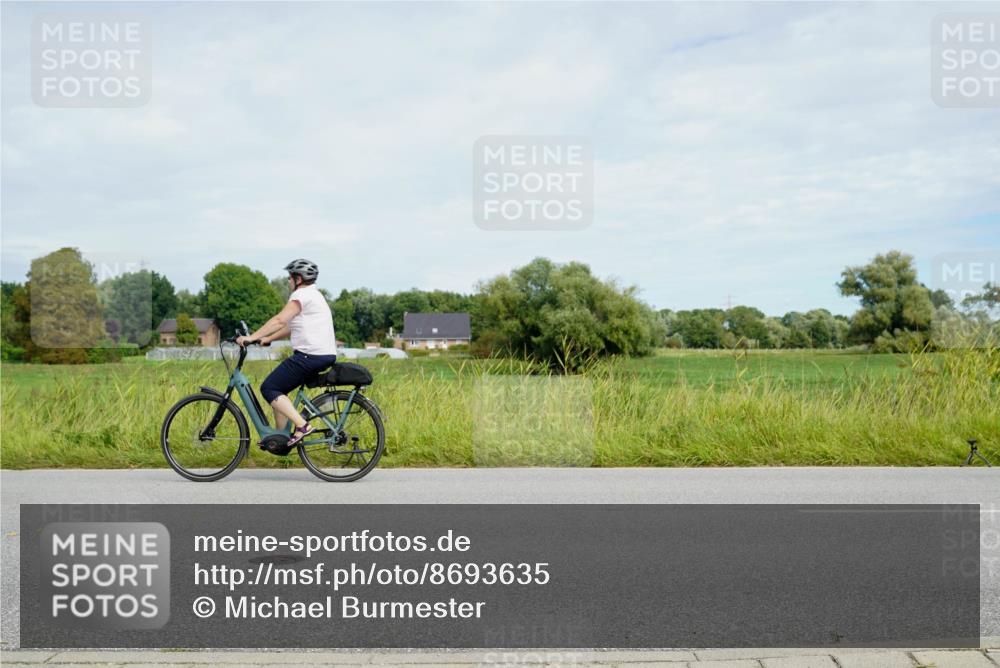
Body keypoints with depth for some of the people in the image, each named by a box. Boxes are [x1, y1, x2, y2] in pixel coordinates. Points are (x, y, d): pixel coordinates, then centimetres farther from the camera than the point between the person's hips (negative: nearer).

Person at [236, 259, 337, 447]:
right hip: (325, 355, 10)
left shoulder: (302, 295, -9)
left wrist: (252, 337, -22)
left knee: (269, 389, -5)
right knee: (278, 389, 17)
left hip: (309, 356, -10)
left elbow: (280, 320, -21)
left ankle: (302, 425, -14)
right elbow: (291, 326, 23)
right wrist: (267, 339, 21)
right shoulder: (314, 295, 22)